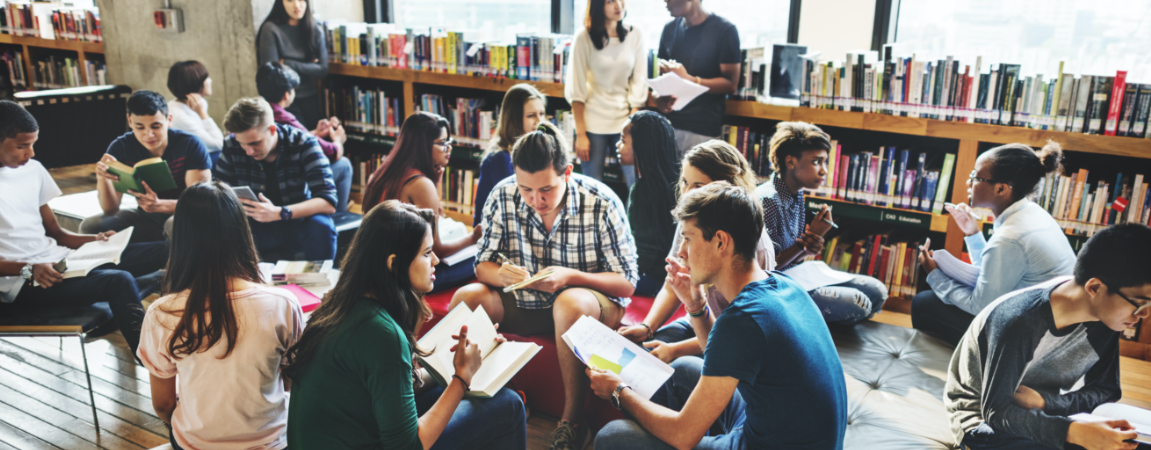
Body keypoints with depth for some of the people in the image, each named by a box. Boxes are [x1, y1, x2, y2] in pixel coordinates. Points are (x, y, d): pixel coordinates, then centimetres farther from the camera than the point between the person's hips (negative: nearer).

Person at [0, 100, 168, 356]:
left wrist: (95, 240, -2)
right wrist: (28, 270, -23)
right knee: (119, 281, -30)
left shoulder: (32, 169, 13)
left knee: (159, 251, -2)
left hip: (56, 261, 8)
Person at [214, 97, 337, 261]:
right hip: (254, 228, 2)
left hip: (297, 225, -2)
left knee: (321, 226, -34)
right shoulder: (232, 147, -7)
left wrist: (279, 213, -38)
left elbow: (328, 202, -23)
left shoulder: (303, 143, -15)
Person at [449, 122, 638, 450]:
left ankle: (572, 419, -22)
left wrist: (570, 277, -31)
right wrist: (501, 275, -27)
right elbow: (483, 264, -1)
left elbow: (627, 284, -15)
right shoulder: (503, 196, -9)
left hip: (593, 302, -3)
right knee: (467, 298, -21)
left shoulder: (602, 204, -18)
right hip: (524, 302, 4)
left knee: (570, 303, -38)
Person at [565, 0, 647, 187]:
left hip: (625, 121, 2)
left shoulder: (635, 35, 2)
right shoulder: (584, 37, -4)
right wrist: (580, 134, -7)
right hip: (593, 123, -1)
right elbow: (576, 89, -4)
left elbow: (639, 83, 2)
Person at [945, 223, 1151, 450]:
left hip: (1041, 413, 7)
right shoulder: (1017, 322, -30)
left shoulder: (1103, 320, -9)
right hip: (981, 417, -6)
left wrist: (1043, 400, -22)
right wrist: (1073, 432, -42)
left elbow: (1105, 391, -1)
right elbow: (995, 412, -26)